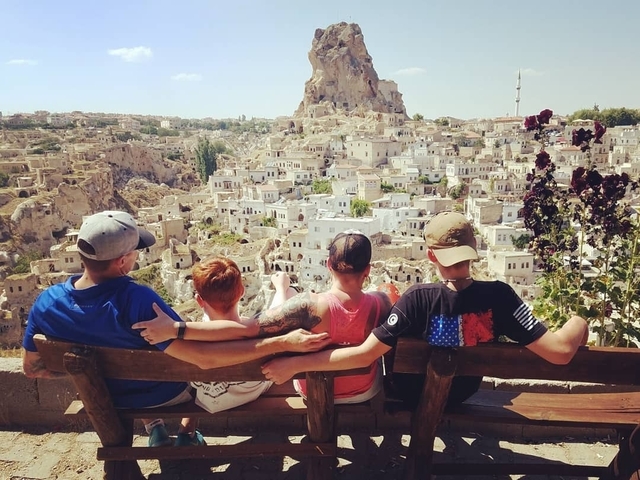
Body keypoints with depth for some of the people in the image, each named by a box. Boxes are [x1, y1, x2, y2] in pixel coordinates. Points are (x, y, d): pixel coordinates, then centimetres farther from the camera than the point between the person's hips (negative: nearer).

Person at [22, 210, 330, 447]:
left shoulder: (46, 303, -23)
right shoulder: (136, 300, -41)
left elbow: (32, 368, -6)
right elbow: (204, 358, -43)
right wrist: (283, 343, -43)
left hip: (107, 397, 5)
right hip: (166, 393, -4)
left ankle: (153, 429, 38)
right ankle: (187, 432, 31)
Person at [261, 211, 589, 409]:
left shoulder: (419, 299, -35)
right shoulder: (500, 296, -29)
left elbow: (364, 355, -36)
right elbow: (560, 351, -27)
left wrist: (292, 365, -29)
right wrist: (579, 322, -6)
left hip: (412, 393, -3)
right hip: (462, 392, 3)